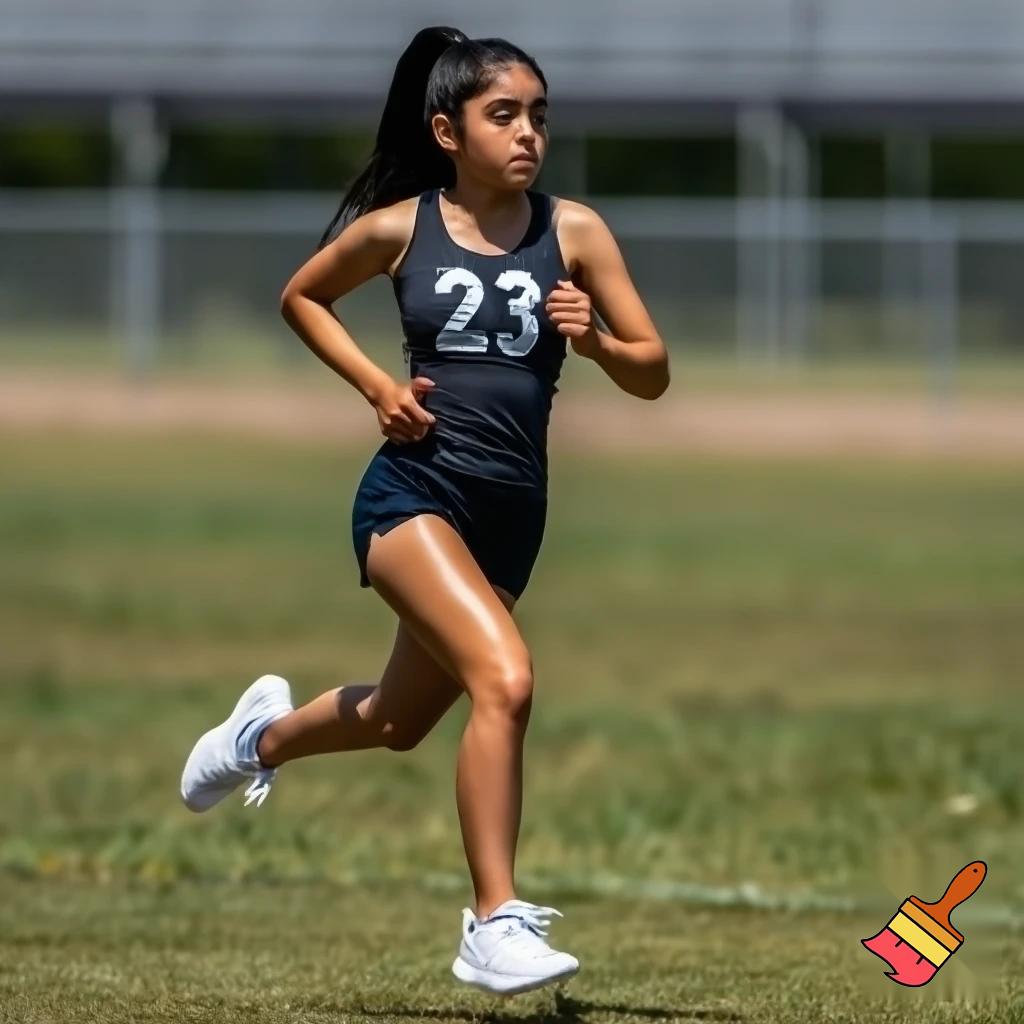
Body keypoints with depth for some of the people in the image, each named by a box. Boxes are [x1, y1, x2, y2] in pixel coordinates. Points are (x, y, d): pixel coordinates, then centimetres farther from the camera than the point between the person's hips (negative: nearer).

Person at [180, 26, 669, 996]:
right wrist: (377, 387, 1)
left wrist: (594, 340, -18)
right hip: (414, 492, -4)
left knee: (399, 720, 22)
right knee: (504, 680, -27)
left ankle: (265, 733, 55)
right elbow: (301, 299, 16)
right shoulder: (399, 227, -4)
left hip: (511, 512, 4)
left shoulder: (573, 231, -1)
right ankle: (493, 924, -21)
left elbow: (653, 374, 3)